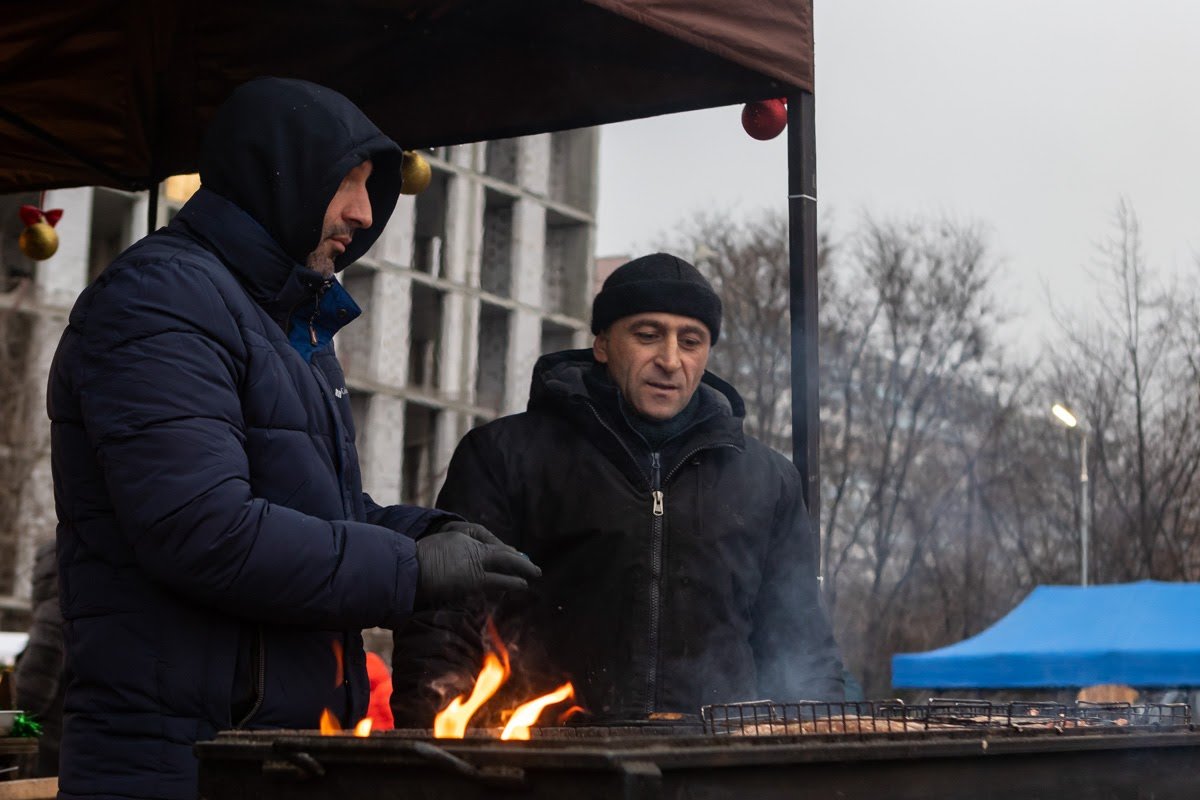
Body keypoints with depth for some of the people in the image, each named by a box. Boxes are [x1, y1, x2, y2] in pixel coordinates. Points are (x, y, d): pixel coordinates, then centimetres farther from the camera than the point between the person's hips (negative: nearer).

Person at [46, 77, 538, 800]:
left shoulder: (295, 323, 19)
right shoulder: (161, 299, -13)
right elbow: (202, 530, -25)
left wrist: (430, 533, 3)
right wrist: (411, 569, -17)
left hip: (299, 732, 9)